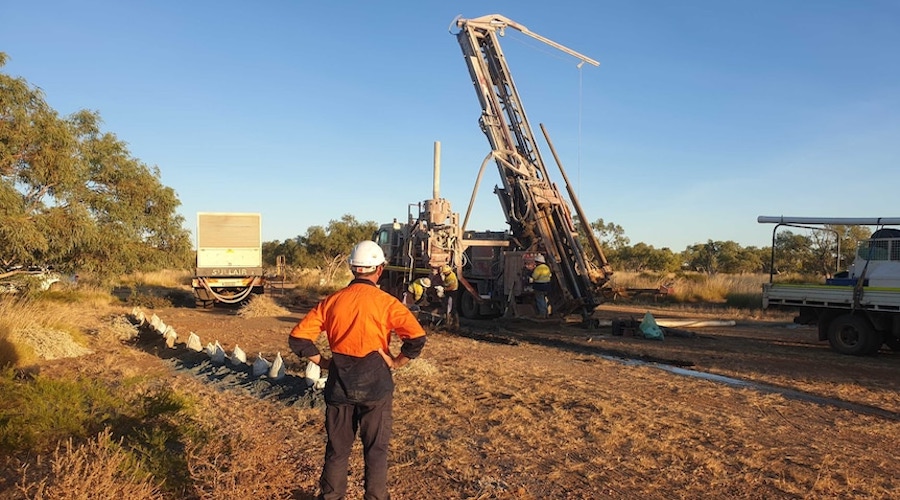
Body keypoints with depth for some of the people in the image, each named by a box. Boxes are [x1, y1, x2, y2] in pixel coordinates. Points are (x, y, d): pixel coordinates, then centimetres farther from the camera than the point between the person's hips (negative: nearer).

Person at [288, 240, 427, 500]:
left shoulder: (332, 301, 1)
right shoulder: (385, 302, -9)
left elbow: (298, 338, -1)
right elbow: (417, 337, -18)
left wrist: (323, 362, 5)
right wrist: (396, 361, -6)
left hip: (339, 384, 3)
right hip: (375, 384, -3)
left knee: (337, 449, 17)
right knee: (376, 449, 11)